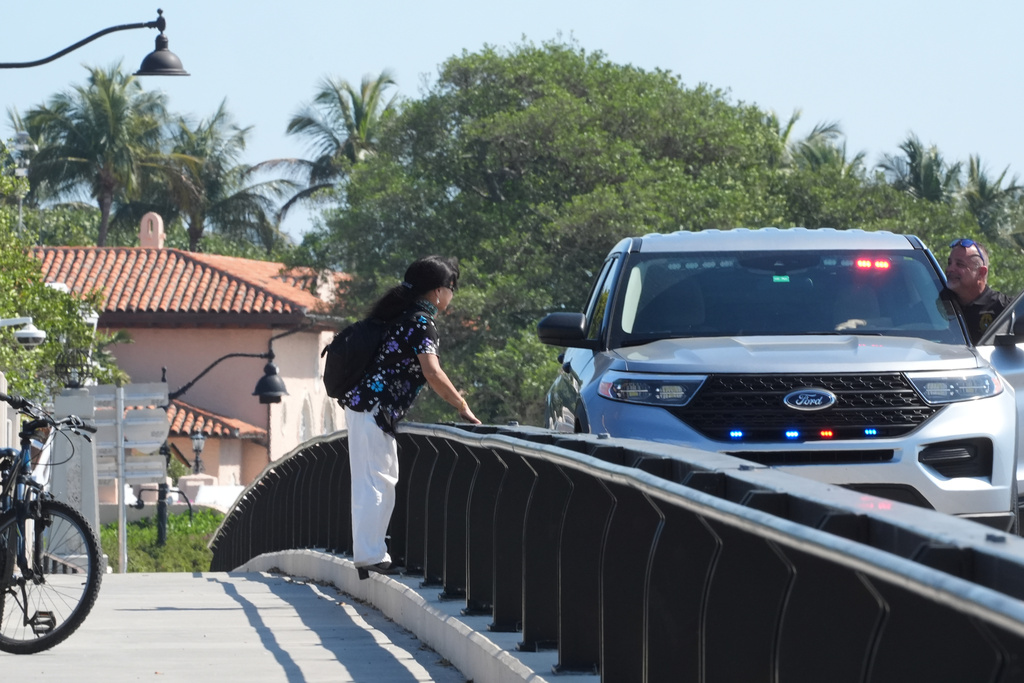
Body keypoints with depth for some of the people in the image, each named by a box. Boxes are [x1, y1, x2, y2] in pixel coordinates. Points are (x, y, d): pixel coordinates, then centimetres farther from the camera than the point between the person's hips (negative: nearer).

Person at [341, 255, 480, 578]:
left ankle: (372, 554, 15)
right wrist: (462, 406, -18)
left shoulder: (403, 316, 15)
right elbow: (432, 373, -24)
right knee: (373, 484, -9)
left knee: (384, 480, 13)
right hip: (373, 409, -10)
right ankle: (369, 557, -11)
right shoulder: (421, 322, -15)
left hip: (367, 407, 10)